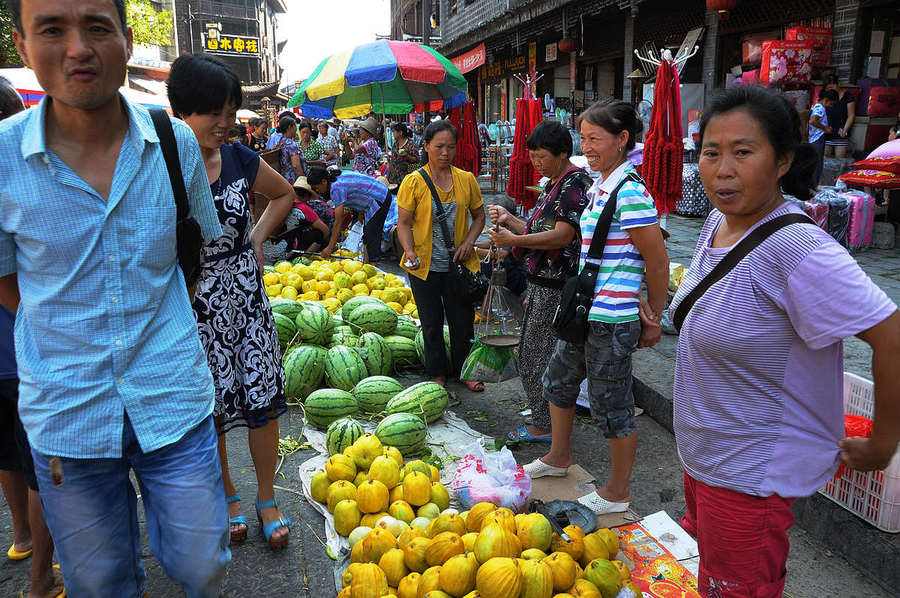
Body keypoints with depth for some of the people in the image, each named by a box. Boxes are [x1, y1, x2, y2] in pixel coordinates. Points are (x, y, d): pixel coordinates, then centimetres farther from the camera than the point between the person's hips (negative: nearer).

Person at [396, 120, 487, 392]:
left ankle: (464, 370, 32)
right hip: (425, 267, -2)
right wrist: (410, 252, -23)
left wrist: (469, 241, -6)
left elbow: (479, 216, 11)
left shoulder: (466, 179, 2)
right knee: (432, 324, 11)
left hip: (458, 265, 2)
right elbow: (404, 223, -6)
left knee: (463, 321, 12)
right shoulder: (414, 181, -7)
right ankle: (438, 373, 28)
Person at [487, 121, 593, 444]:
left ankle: (544, 425, 12)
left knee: (538, 356, -1)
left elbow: (562, 235, -23)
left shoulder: (575, 182, -15)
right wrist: (509, 219, 7)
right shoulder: (554, 184, 16)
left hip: (555, 286, -10)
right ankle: (542, 416, 31)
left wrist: (514, 240, -25)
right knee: (531, 353, 18)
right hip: (542, 282, 10)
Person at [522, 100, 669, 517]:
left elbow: (658, 262, -15)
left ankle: (617, 493, 25)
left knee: (612, 406, 5)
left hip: (612, 320, -10)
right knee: (558, 380, 24)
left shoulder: (629, 192, -18)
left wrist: (654, 319, -7)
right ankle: (559, 456, 46)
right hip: (585, 313, 10)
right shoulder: (600, 187, 11)